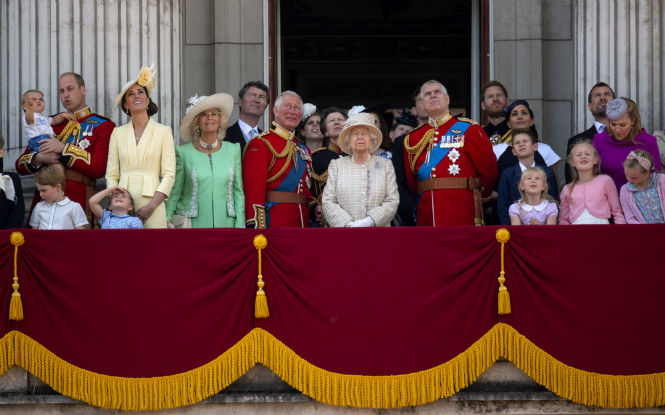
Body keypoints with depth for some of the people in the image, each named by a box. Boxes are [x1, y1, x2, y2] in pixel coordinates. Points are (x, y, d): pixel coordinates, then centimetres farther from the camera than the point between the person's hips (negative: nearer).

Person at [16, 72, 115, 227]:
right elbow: (20, 165, 17)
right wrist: (39, 159, -6)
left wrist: (64, 149, -12)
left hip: (78, 201, -4)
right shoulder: (50, 123, 19)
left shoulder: (103, 126, 5)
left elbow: (100, 168, -9)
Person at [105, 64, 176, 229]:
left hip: (151, 203, -2)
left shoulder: (163, 132, 6)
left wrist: (151, 206, -11)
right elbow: (111, 175, 10)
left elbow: (169, 175, 0)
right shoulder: (118, 133, 13)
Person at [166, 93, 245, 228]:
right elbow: (174, 193, 6)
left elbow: (238, 192, 10)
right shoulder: (184, 152, 2)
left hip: (225, 223, 2)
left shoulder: (233, 150, 9)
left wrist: (240, 227, 2)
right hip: (192, 224, -2)